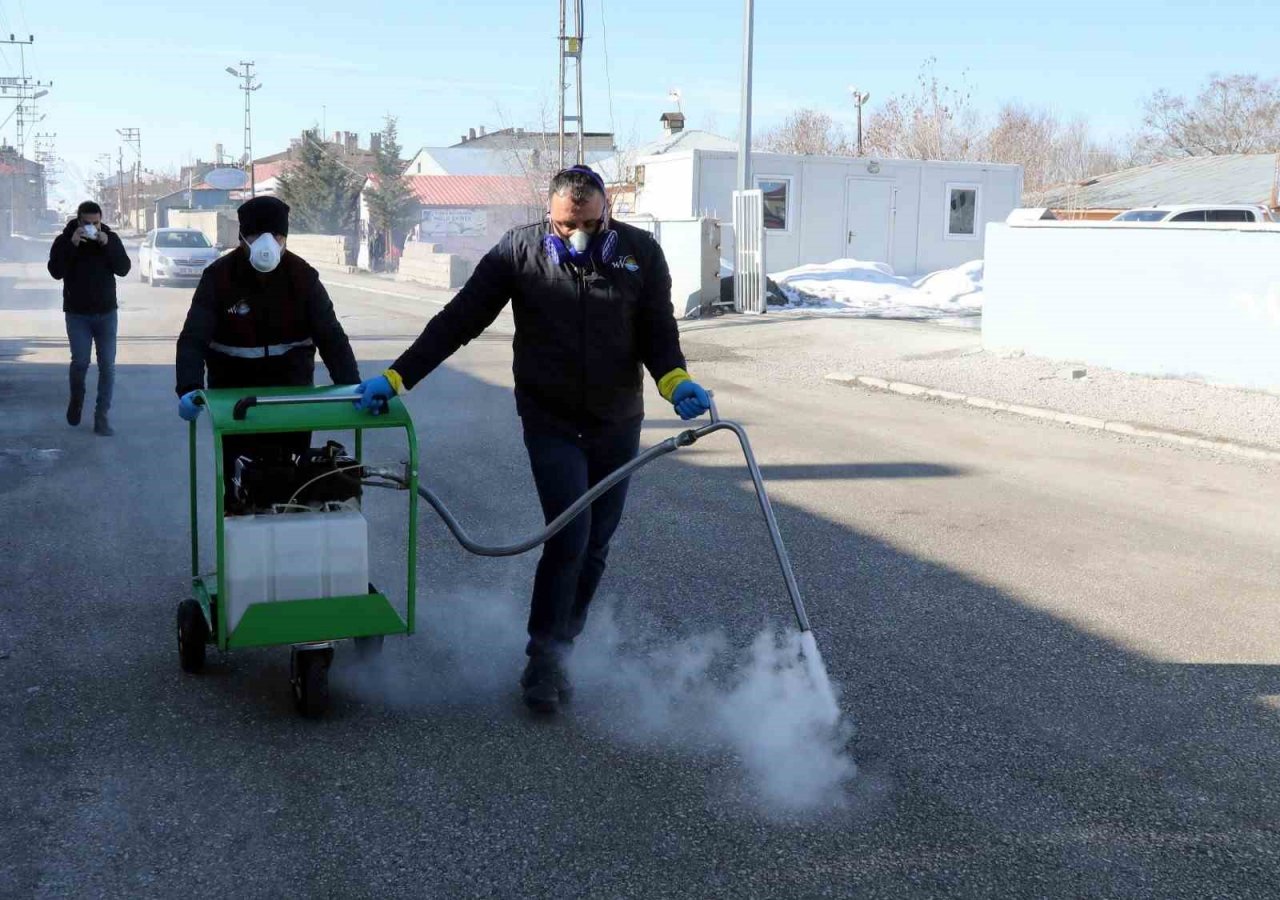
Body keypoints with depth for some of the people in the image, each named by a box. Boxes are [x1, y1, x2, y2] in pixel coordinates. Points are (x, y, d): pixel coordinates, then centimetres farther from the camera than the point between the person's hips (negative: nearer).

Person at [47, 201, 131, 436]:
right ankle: (76, 399, 20)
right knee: (80, 362, -10)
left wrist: (107, 245, -20)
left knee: (107, 365, -2)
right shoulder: (64, 240, -2)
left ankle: (102, 416, 4)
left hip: (106, 313, 1)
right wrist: (71, 245, -23)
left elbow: (123, 269, -8)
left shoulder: (111, 238, 1)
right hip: (77, 314, -1)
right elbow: (55, 271, -14)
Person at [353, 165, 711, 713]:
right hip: (551, 421, -3)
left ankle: (560, 645, 27)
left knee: (596, 543, 10)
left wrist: (675, 381, -23)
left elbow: (658, 331, -1)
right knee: (569, 536, -13)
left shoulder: (641, 253, -4)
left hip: (618, 424, 3)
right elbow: (458, 321, -6)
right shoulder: (520, 251, -8)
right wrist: (396, 377, -13)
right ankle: (545, 659, 1)